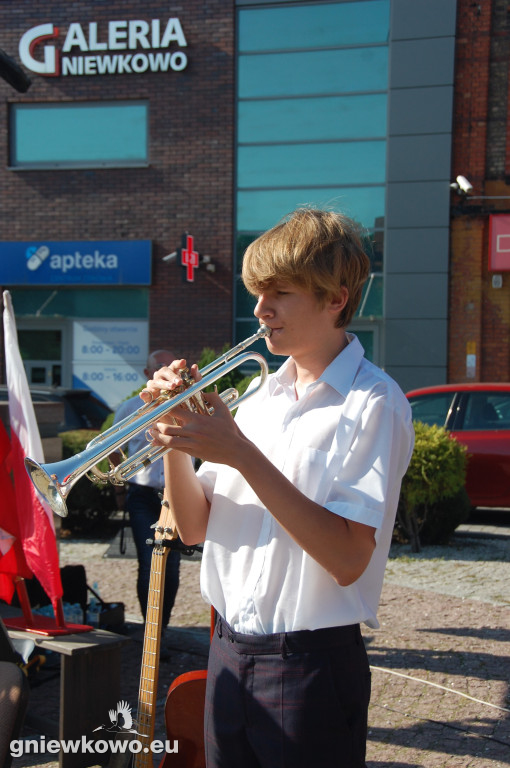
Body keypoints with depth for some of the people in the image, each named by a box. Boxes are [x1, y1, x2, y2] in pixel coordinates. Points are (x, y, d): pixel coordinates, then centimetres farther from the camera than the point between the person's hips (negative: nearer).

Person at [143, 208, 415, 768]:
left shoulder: (372, 403, -11)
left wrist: (243, 455, -24)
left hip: (310, 666, -6)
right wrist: (175, 443, -9)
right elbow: (195, 528, 8)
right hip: (229, 654, 6)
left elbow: (348, 560, -22)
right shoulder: (260, 397, 10)